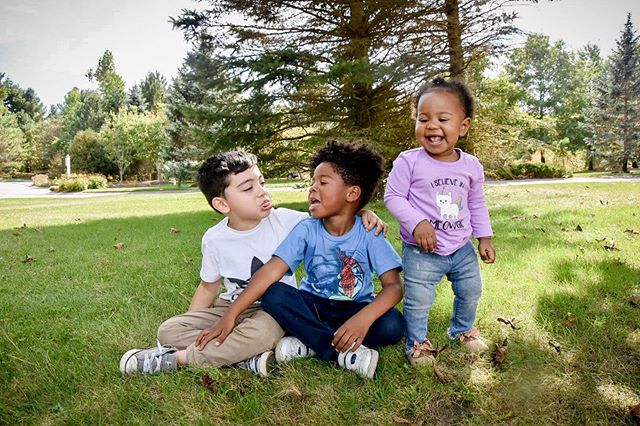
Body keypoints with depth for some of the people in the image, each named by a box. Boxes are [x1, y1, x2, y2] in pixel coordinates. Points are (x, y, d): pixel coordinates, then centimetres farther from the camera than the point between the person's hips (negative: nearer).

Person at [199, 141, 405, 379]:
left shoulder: (368, 234, -16)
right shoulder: (307, 230, -11)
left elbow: (393, 285, -23)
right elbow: (272, 270, -19)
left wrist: (364, 318, -42)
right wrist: (231, 314, -26)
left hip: (355, 309, -1)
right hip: (313, 305, 1)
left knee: (393, 325, -30)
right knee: (274, 295, -26)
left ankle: (310, 343, -18)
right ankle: (343, 352, -25)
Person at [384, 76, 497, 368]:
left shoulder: (471, 166, -2)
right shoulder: (409, 161, -16)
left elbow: (477, 205, 10)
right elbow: (393, 196, -13)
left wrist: (484, 238, 10)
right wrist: (417, 223, -25)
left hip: (462, 248, 5)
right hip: (421, 251, -4)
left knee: (471, 291, 20)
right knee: (418, 300, 1)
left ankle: (462, 330, 48)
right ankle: (417, 343, 26)